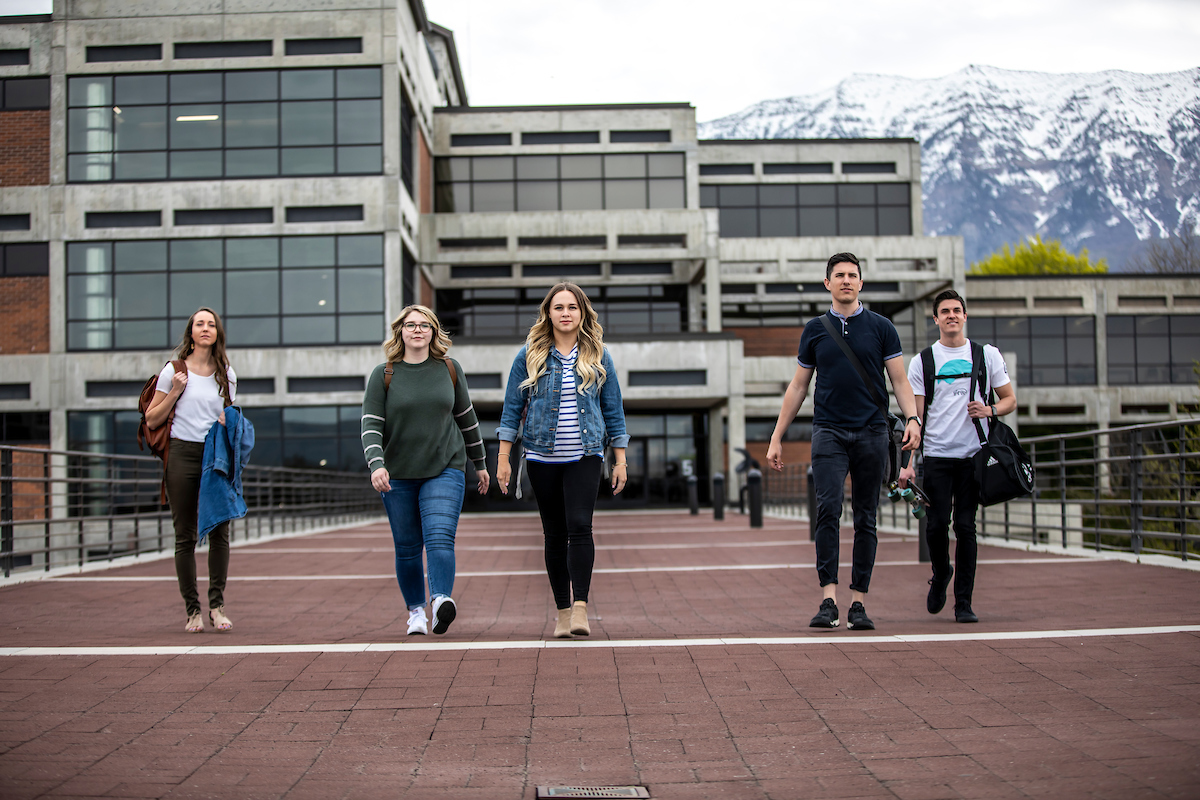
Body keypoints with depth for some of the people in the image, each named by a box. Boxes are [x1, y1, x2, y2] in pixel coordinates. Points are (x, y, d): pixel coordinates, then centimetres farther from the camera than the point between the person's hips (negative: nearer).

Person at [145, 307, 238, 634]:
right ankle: (193, 609, 6)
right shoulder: (175, 371, 3)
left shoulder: (226, 374, 11)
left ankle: (217, 605, 5)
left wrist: (229, 421, 0)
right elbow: (151, 420, 4)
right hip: (183, 453, -2)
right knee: (186, 535, 1)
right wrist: (175, 392, -7)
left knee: (219, 531, -3)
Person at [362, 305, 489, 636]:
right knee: (407, 548, 6)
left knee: (440, 537, -19)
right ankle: (415, 611, 20)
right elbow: (371, 425, -4)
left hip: (446, 470, 0)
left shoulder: (449, 369, 6)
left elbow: (466, 417, 16)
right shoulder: (383, 375, 2)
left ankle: (441, 600, -31)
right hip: (399, 474, 1)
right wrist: (376, 464, -21)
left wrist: (479, 463, 21)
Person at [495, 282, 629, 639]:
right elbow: (512, 408, 5)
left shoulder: (598, 356, 6)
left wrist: (620, 459, 6)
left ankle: (580, 608, -17)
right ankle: (563, 612, 13)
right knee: (555, 534, 5)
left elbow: (613, 409, 9)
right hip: (543, 458, 1)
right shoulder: (530, 355, 4)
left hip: (585, 456, -1)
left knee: (579, 526, -17)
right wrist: (503, 459, 0)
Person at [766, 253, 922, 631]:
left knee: (865, 519, 3)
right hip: (828, 432, 0)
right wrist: (777, 437, 11)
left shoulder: (881, 327, 7)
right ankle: (828, 600, -17)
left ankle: (859, 603, 8)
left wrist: (913, 418, -13)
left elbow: (899, 380, 5)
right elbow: (798, 386, 14)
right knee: (828, 509, -15)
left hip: (871, 433, 0)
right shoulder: (814, 330, 10)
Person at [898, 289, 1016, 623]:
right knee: (936, 524, -5)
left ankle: (964, 602, 7)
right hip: (936, 455, 0)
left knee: (965, 526, -2)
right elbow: (915, 416, 3)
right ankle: (941, 573, 26)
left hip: (973, 455, 0)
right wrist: (908, 463, -5)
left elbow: (1010, 399, 13)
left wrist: (990, 410, -10)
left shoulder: (988, 355, 8)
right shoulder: (922, 361, 6)